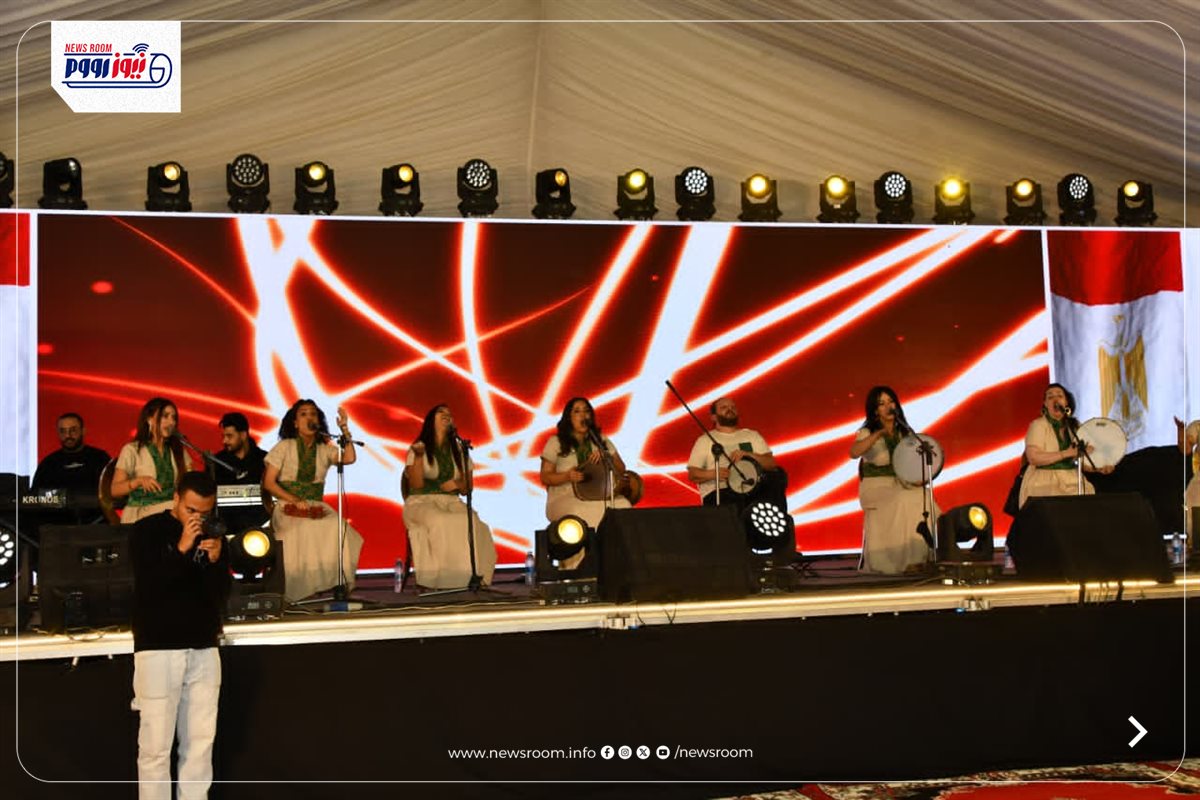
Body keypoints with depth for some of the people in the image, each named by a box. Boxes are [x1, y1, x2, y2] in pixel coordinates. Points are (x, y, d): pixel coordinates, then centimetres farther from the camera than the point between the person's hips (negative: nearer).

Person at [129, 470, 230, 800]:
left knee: (200, 743, 3)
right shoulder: (146, 532, -1)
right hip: (158, 648, -4)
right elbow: (147, 587, -11)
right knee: (156, 746, -5)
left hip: (204, 649, 4)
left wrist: (216, 561, -11)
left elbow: (220, 594, 8)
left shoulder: (211, 535, 10)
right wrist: (182, 549, -21)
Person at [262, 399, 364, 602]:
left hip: (317, 507, 2)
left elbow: (350, 458, -7)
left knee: (339, 531, -28)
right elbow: (268, 483, 0)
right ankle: (301, 590, -24)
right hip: (288, 507, -2)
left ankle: (335, 584, -18)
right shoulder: (284, 447, 5)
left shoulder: (325, 449, 12)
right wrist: (295, 501, -11)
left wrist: (345, 430, -11)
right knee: (302, 533, -34)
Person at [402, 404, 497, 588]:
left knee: (473, 523, -31)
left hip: (451, 502, 3)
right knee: (439, 522, -38)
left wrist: (457, 485, -6)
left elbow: (467, 488, 17)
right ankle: (434, 580, -33)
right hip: (422, 502, -3)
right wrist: (418, 457, -18)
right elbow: (416, 485, -7)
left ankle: (471, 577, -28)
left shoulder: (459, 451, 18)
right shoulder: (418, 449, 6)